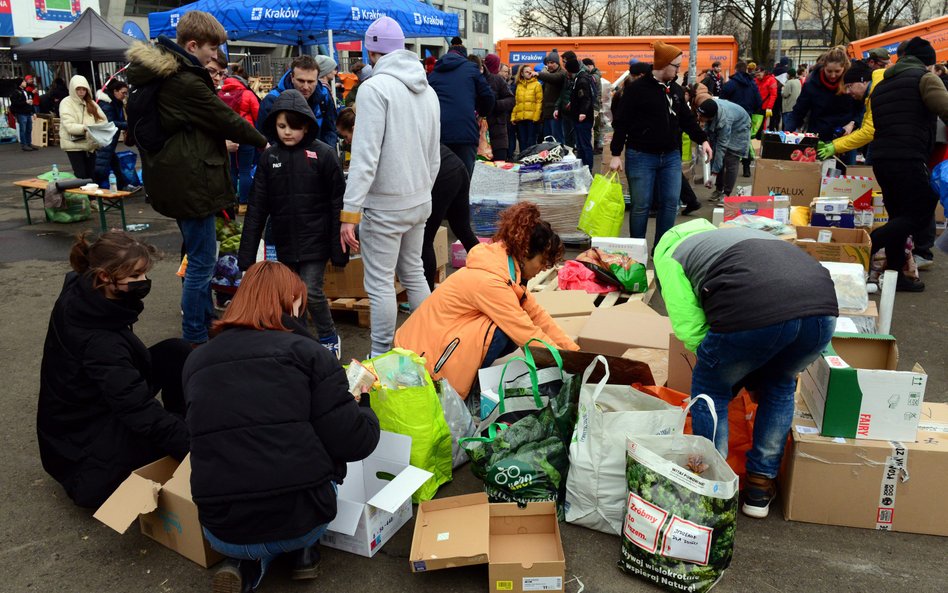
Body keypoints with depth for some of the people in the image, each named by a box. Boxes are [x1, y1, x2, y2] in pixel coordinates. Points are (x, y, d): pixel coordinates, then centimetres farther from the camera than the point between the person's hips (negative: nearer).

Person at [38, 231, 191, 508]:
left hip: (102, 403, 9)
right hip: (81, 445, -9)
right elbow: (142, 413, -37)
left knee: (175, 351, -6)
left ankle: (187, 425, 3)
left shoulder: (79, 293, -11)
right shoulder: (98, 341, -34)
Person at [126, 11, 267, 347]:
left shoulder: (161, 75, 11)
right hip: (191, 182, -11)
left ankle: (207, 323, 33)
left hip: (178, 177, 11)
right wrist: (263, 142, 2)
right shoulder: (185, 83, -20)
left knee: (200, 258, 20)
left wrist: (218, 143, 15)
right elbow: (226, 119, -12)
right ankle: (195, 341, 6)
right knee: (202, 263, -3)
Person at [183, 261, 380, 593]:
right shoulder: (305, 351, -6)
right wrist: (362, 407, 13)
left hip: (223, 533, 3)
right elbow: (354, 443, -10)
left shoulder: (196, 362, 7)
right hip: (302, 521, -3)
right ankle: (304, 548, 16)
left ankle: (248, 565, 11)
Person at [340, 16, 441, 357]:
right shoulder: (428, 90, 10)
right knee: (414, 274, 19)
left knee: (380, 284, 1)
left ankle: (381, 358, 9)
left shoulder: (374, 87, -14)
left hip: (384, 205, -7)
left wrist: (350, 212, -20)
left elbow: (365, 156, -21)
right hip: (420, 201, 8)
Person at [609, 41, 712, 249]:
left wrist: (702, 140, 8)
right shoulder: (637, 89, -8)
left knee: (670, 204, 5)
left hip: (671, 156, 6)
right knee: (641, 206, 0)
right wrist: (616, 154, -11)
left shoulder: (676, 90, 11)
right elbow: (622, 123, -8)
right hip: (641, 157, -6)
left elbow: (687, 119, 19)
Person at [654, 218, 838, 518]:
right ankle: (761, 487, 36)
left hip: (753, 314, -6)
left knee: (710, 389, 21)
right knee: (779, 386, 32)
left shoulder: (671, 255, 23)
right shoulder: (737, 234, 42)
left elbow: (689, 327, 9)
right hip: (822, 305, 6)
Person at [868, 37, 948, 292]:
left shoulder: (882, 85, 22)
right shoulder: (925, 78, -3)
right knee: (919, 216, -3)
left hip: (881, 157, 8)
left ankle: (895, 274, 15)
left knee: (898, 216, 14)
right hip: (909, 159, -8)